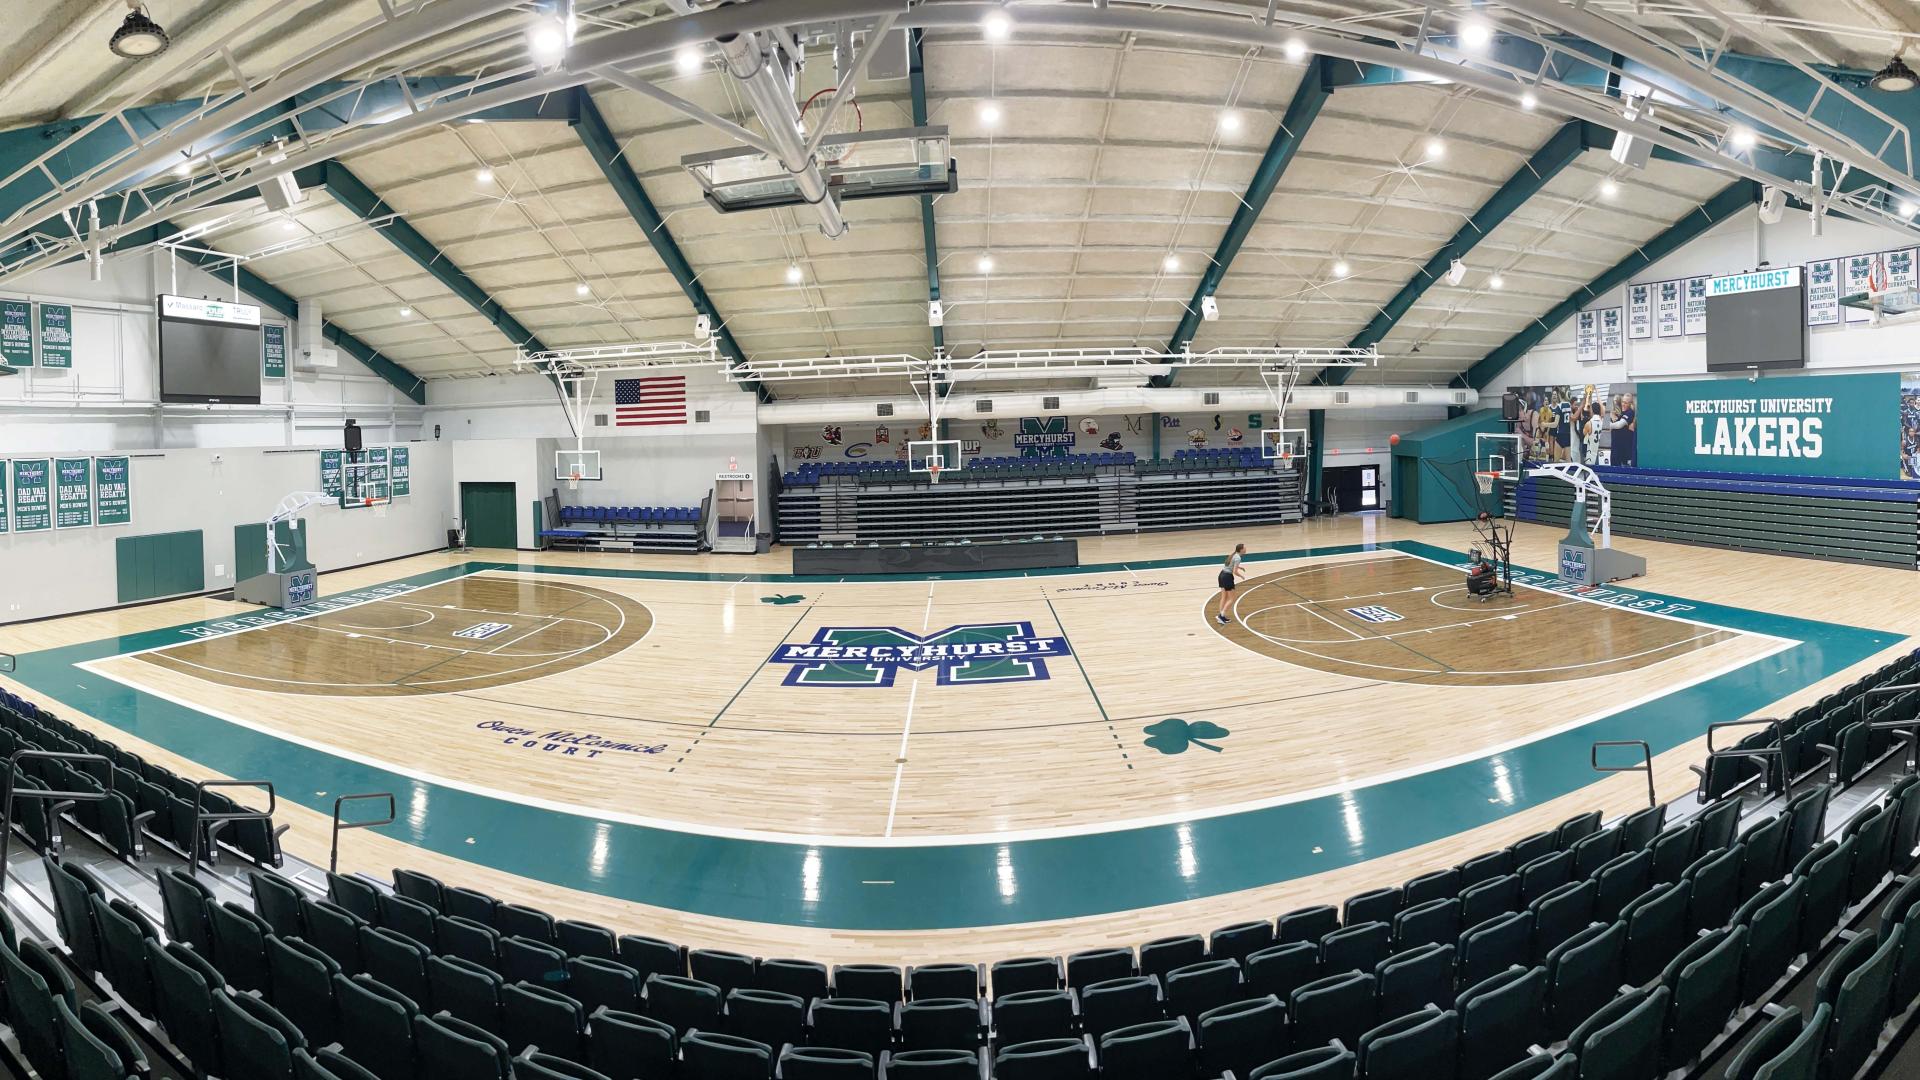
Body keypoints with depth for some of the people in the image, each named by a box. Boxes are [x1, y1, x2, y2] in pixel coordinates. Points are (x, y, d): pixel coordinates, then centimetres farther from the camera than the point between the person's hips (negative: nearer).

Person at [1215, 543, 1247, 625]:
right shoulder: (1238, 558, -16)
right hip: (1228, 577, -9)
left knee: (1224, 597, 13)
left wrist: (1240, 567, 21)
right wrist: (1242, 576, -3)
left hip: (1222, 574, 9)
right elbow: (1235, 572, -20)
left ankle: (1220, 616, 14)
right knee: (1231, 599, 0)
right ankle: (1221, 615, -6)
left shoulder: (1234, 555, 11)